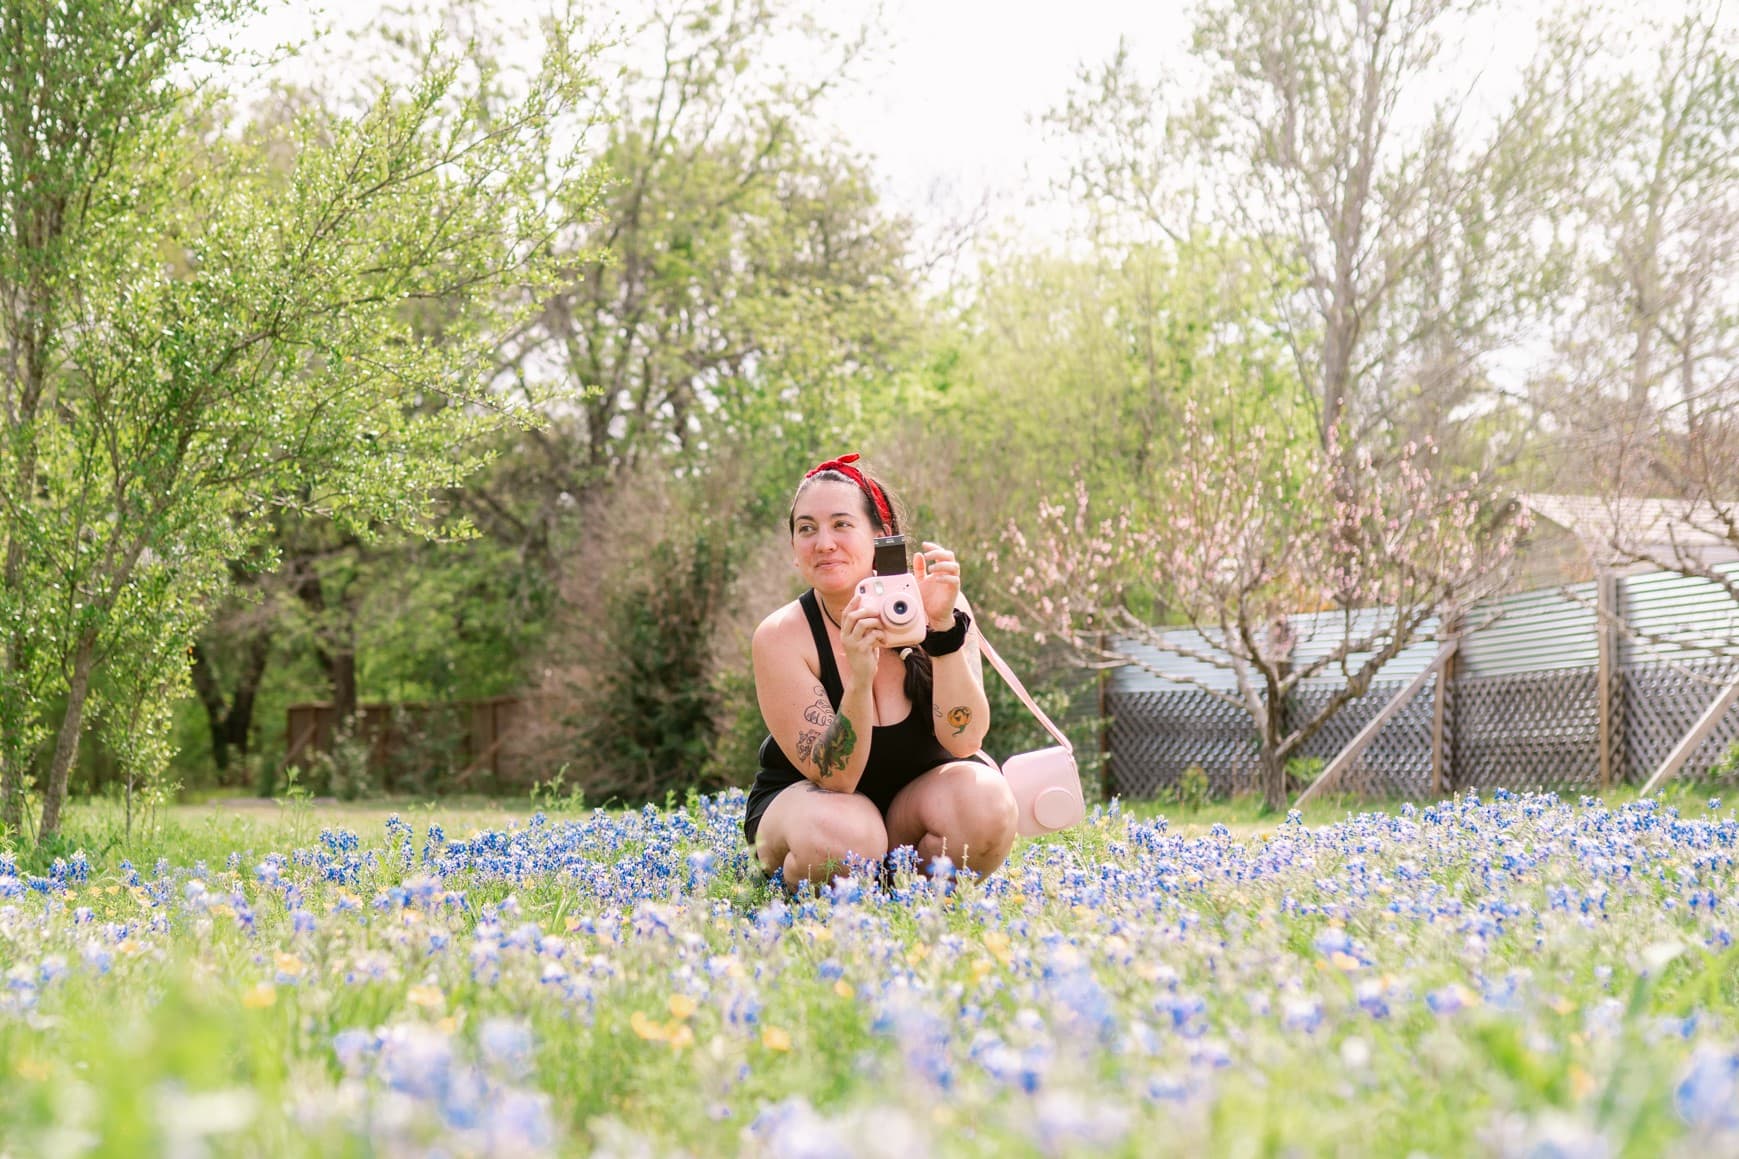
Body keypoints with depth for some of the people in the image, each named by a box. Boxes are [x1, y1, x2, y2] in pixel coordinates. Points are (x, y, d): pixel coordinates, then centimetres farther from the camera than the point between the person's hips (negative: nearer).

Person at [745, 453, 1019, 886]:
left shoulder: (933, 603, -15)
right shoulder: (782, 636, -19)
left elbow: (964, 740, -23)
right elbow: (835, 778, -23)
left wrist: (943, 625, -35)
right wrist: (859, 678, -40)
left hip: (917, 791, 2)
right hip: (804, 798, -2)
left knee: (982, 801, -31)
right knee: (840, 840, -36)